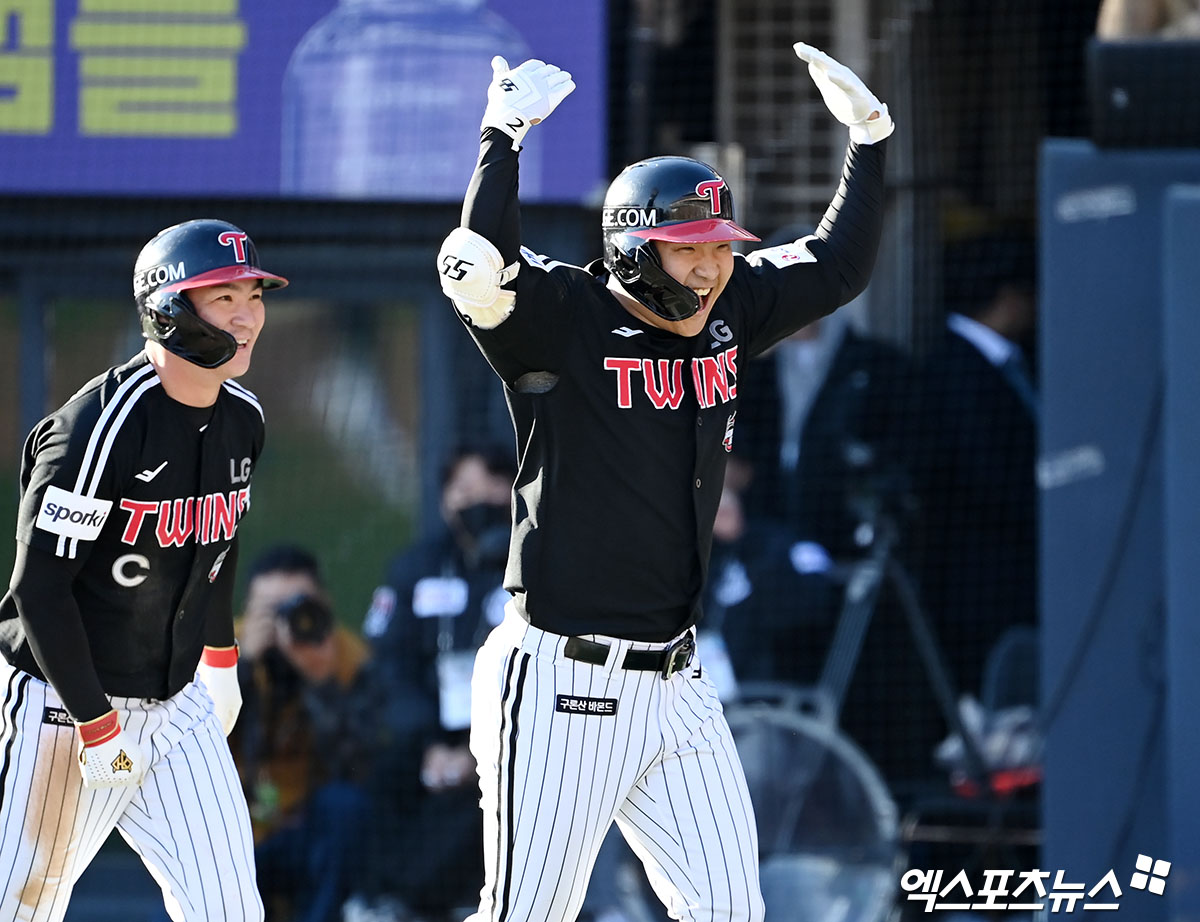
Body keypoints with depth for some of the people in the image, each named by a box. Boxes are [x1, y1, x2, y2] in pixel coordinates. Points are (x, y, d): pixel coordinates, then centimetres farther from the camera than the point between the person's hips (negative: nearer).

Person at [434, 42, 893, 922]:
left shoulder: (727, 314, 10)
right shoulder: (561, 319, -10)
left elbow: (840, 264, 21)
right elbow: (480, 271, -30)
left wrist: (868, 133, 16)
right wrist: (503, 133, -26)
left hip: (675, 683, 7)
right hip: (562, 684, -7)